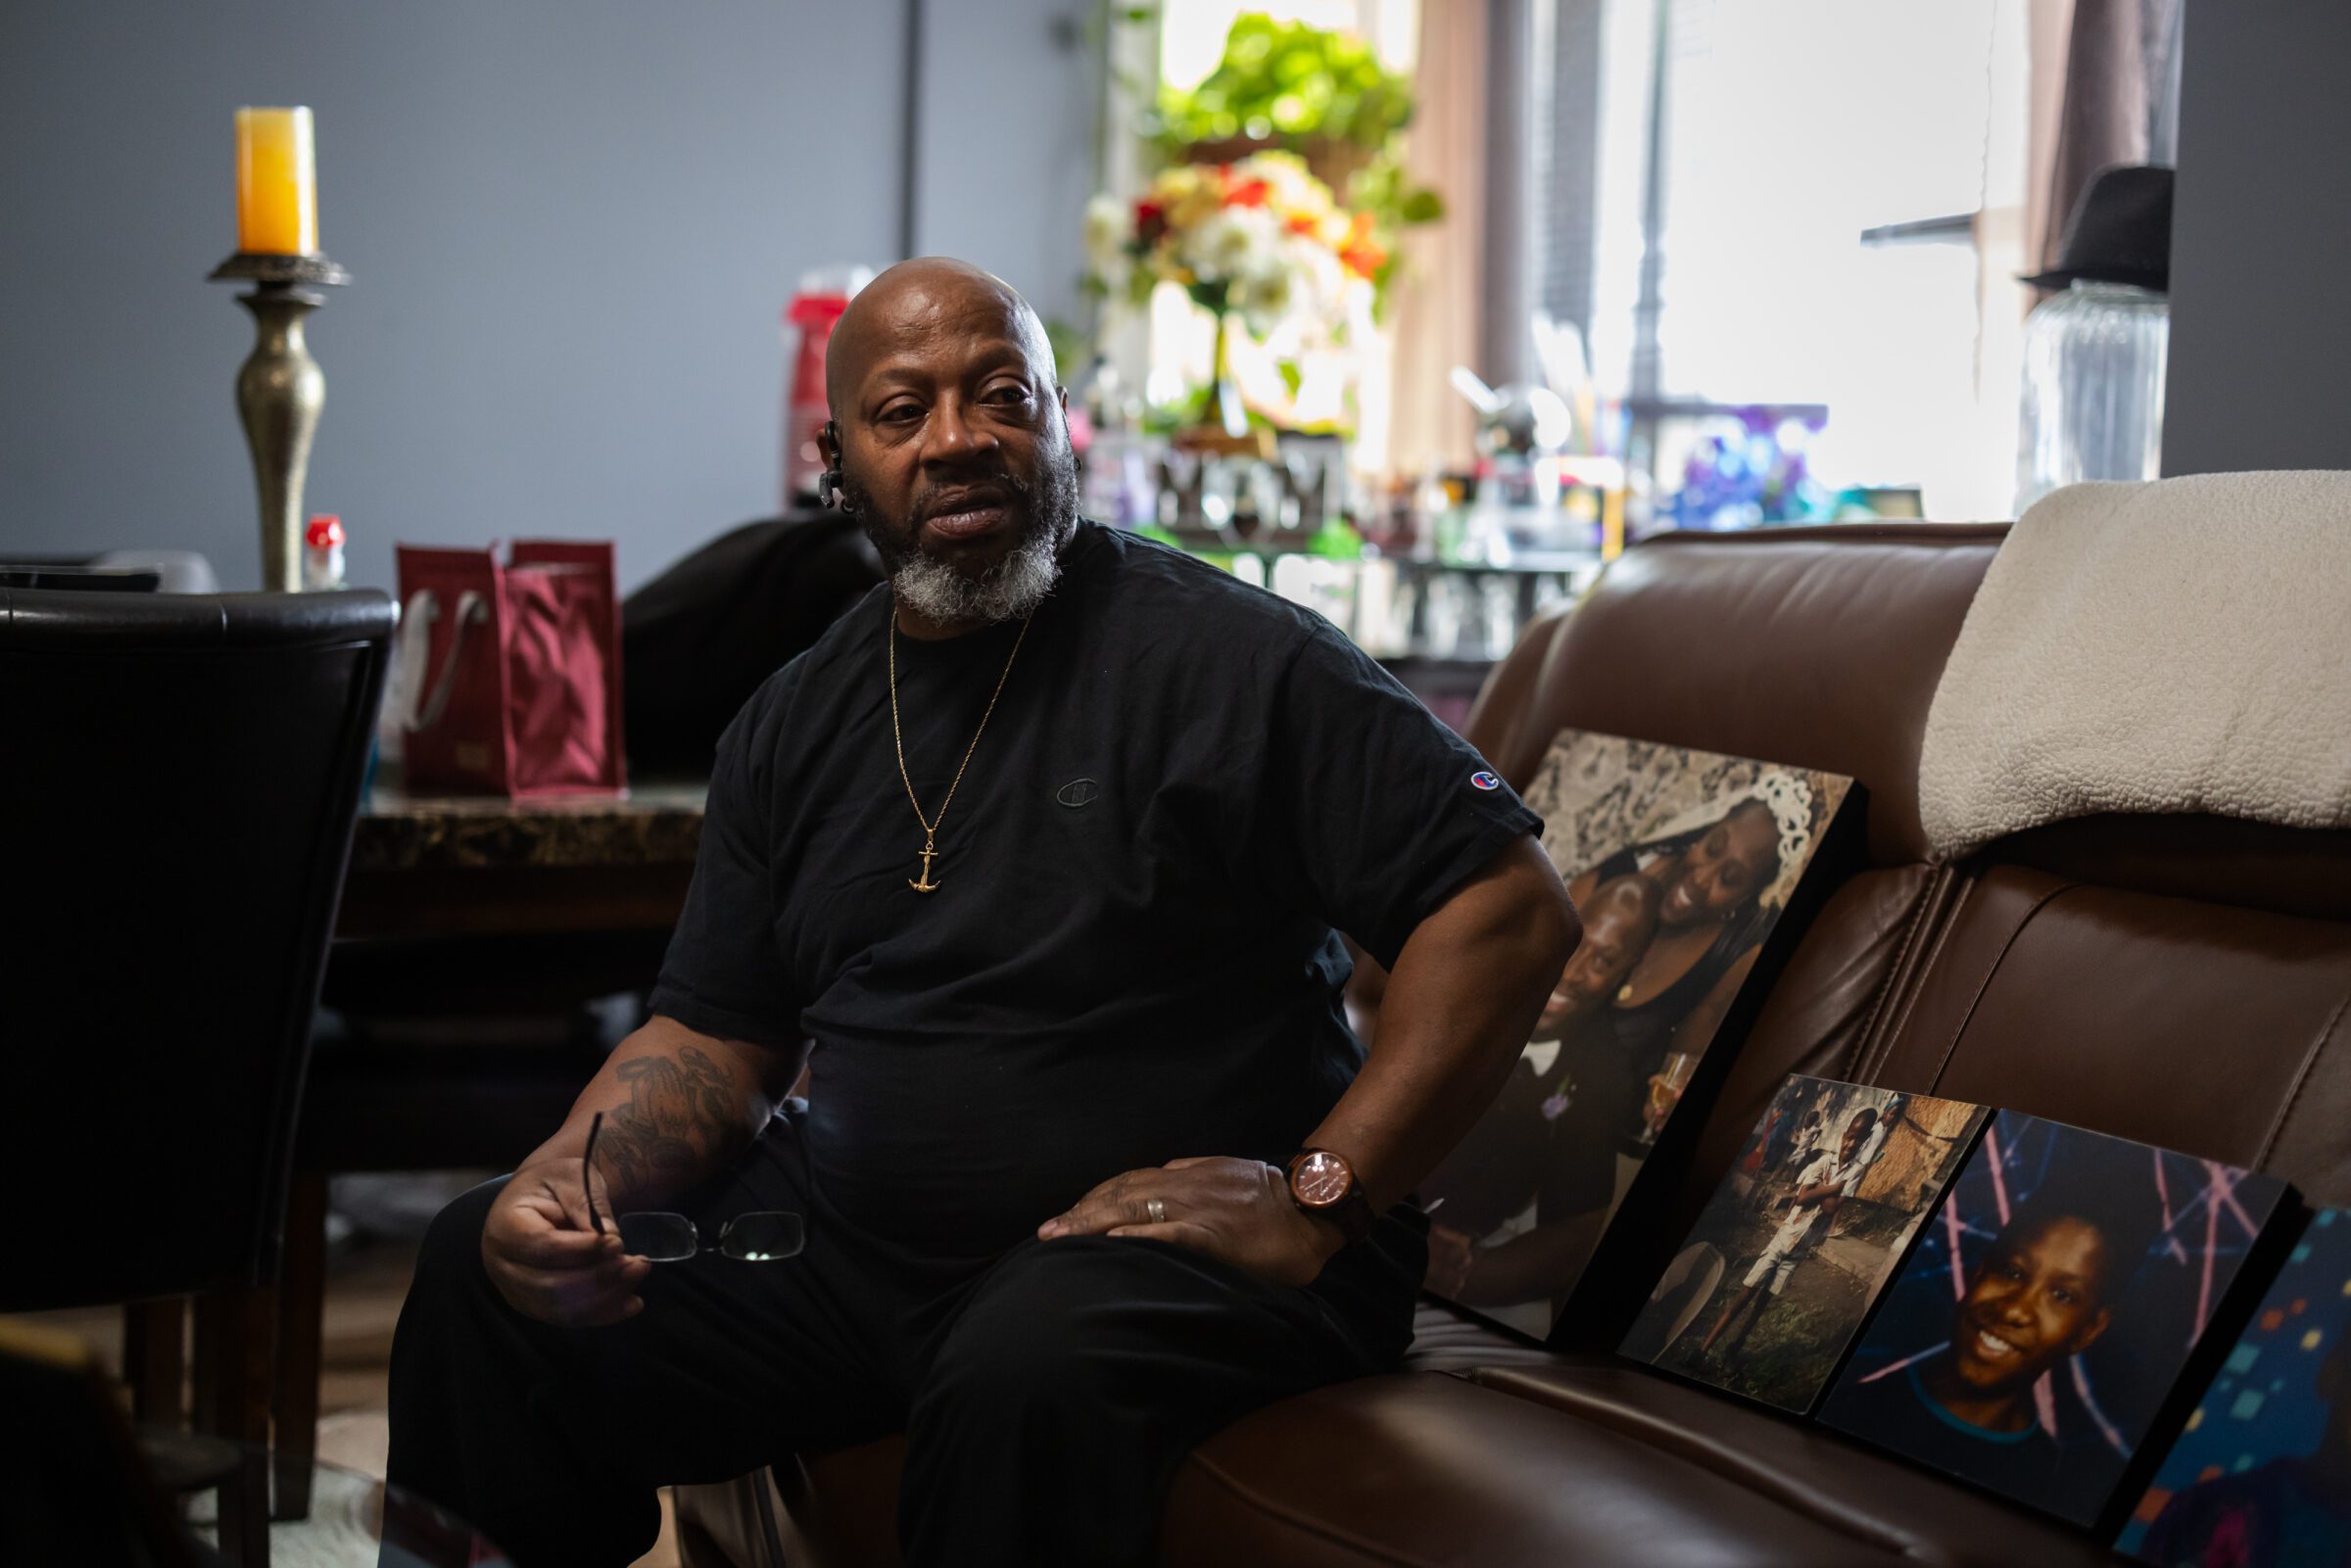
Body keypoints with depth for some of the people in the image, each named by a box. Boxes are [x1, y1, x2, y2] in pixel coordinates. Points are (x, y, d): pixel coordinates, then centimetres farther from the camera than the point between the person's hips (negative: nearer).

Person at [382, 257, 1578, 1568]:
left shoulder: (1232, 660, -9)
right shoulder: (796, 723, 12)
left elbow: (1512, 907, -13)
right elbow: (717, 1042, 15)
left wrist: (1318, 1199, -18)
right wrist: (575, 1178, -8)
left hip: (1164, 1248, -6)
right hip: (846, 1237, 6)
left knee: (1027, 1370, -38)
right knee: (490, 1266, -3)